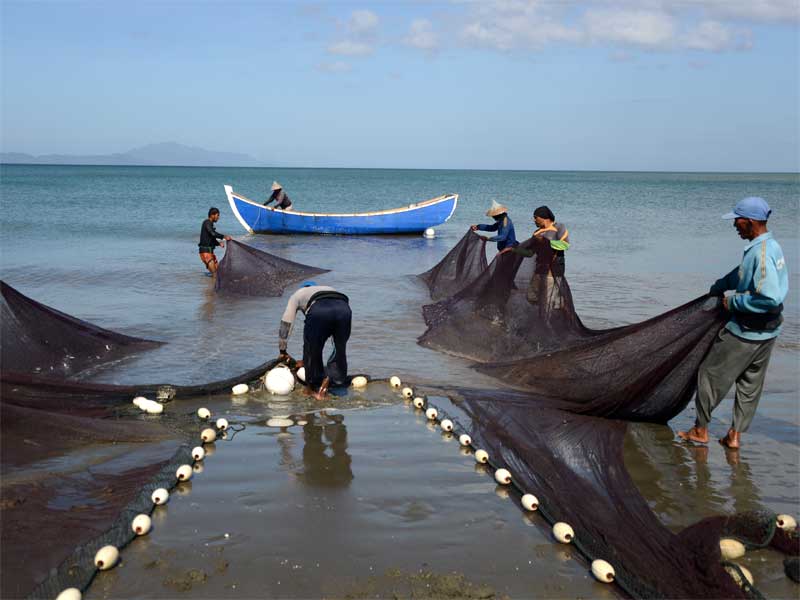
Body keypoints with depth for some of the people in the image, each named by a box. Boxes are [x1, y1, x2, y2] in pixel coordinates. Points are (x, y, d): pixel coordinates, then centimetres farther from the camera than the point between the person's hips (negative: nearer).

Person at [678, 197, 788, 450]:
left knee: (711, 374, 6)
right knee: (750, 384, 15)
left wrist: (734, 302, -21)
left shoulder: (761, 253, -25)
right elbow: (741, 274, 24)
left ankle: (700, 430, 17)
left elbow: (771, 298, -33)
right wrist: (717, 288, 34)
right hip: (766, 333, 9)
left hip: (745, 333, -9)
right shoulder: (771, 246, 7)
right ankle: (735, 435, 24)